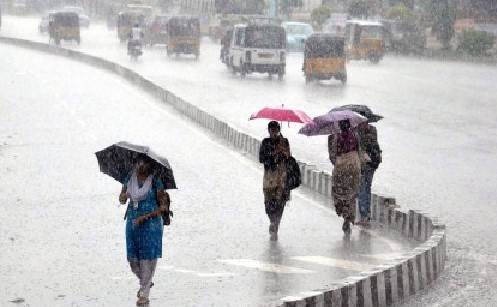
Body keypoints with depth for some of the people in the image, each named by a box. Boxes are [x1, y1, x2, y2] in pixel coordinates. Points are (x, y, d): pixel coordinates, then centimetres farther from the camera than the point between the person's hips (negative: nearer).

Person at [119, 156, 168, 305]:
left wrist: (145, 216, -17)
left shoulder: (155, 182, -7)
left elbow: (164, 206, -7)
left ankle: (144, 295, 5)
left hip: (150, 224, -4)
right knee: (133, 259, 6)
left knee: (147, 259, -5)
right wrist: (125, 195, -9)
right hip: (132, 223, 4)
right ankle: (146, 283, 34)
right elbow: (121, 199, 16)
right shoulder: (129, 178, 5)